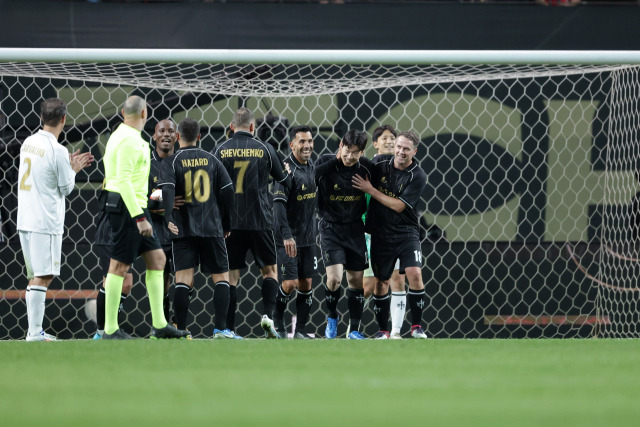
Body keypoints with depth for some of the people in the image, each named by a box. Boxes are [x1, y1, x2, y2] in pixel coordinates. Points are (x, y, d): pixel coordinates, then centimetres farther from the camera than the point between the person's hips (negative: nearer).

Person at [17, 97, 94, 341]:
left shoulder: (29, 143, 8)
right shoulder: (57, 151, -15)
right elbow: (66, 188, -6)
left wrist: (70, 165, 20)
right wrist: (73, 170, 12)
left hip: (25, 219, 8)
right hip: (46, 222, -8)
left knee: (36, 275, 13)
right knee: (43, 276, -6)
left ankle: (34, 330, 13)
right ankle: (35, 332, -9)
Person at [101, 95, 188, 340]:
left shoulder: (122, 135, 16)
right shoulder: (129, 140, -16)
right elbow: (123, 181, -22)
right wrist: (139, 218, -25)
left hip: (135, 207, 11)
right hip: (128, 207, -11)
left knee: (157, 259, 10)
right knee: (119, 266, -7)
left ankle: (159, 325, 9)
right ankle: (110, 330, -4)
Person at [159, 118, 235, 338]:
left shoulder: (171, 161, 1)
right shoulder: (211, 159, 8)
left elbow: (167, 190, -16)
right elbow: (227, 191, 6)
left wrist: (169, 219, -24)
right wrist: (227, 224, 14)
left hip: (183, 229, -1)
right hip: (211, 229, 1)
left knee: (183, 279, -4)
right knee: (221, 277, 7)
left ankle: (181, 330, -9)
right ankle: (220, 328, -3)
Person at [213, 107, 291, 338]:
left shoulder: (221, 150, 1)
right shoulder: (264, 149, 1)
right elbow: (285, 181, 11)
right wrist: (287, 172, 34)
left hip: (230, 222, 1)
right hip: (260, 221, -1)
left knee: (231, 275, 4)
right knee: (269, 270, 13)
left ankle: (228, 328, -2)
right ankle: (267, 314, -7)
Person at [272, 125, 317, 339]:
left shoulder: (312, 168, 10)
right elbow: (279, 203, -21)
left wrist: (314, 231, 20)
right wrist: (286, 235, -28)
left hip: (308, 238, 7)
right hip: (288, 239, -7)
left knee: (306, 285, 5)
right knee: (289, 283, -9)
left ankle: (301, 330, 11)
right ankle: (277, 323, 13)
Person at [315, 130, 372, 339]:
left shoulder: (365, 167, -3)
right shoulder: (325, 163, -12)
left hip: (355, 229, 3)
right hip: (331, 228, -3)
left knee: (356, 280, 6)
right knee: (334, 278, -16)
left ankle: (354, 329, 18)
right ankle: (331, 318, 12)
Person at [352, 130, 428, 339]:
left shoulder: (418, 176, -11)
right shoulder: (380, 163, 0)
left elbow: (399, 205, -15)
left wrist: (371, 190, -15)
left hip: (406, 233, -3)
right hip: (381, 234, 3)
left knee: (415, 274, -18)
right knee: (381, 281, 7)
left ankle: (416, 326, -9)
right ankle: (383, 329, 18)